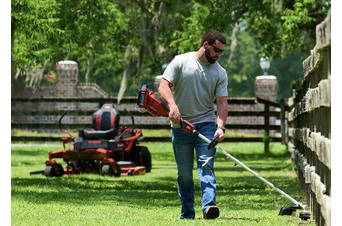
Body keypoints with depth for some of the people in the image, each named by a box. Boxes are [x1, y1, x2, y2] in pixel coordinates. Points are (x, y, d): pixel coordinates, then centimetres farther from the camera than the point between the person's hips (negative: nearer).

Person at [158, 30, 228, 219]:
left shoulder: (220, 73, 6)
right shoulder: (181, 62, 0)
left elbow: (222, 102, 0)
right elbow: (163, 86, -5)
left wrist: (220, 127, -16)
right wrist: (172, 105, -24)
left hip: (206, 124, 1)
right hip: (181, 126, -1)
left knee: (206, 166, -15)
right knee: (184, 173, 4)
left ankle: (209, 206, -28)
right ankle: (187, 214, 11)